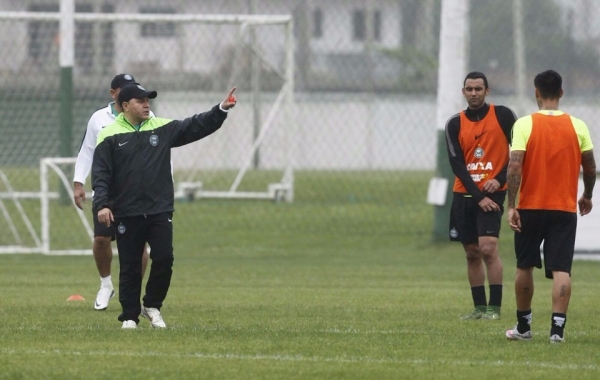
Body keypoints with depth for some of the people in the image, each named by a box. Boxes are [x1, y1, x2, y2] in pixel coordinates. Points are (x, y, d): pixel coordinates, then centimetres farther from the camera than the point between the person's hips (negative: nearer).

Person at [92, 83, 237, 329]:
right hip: (127, 214, -2)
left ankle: (152, 306, 16)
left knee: (164, 260, -5)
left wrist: (221, 110, -7)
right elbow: (101, 174, -5)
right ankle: (130, 316, 13)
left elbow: (197, 126, 5)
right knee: (130, 267, 3)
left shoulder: (163, 128, 9)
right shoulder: (110, 136, -1)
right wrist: (102, 204, -16)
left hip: (160, 210, 3)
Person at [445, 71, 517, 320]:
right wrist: (478, 197, -11)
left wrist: (500, 179, -11)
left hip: (492, 193, -4)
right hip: (464, 194, 4)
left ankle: (494, 307, -13)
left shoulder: (503, 115, -2)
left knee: (488, 248, -16)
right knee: (472, 253, 5)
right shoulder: (455, 124, 4)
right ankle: (479, 307, 11)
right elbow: (457, 165, -2)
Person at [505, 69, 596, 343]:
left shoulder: (524, 125, -6)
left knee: (525, 267, 14)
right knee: (561, 269, -3)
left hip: (530, 207, -1)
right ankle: (557, 327, -14)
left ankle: (523, 326, 23)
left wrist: (511, 205, -11)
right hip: (565, 208, 1)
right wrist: (587, 196, 24)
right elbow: (590, 167, 7)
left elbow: (514, 166, -14)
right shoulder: (577, 126, 0)